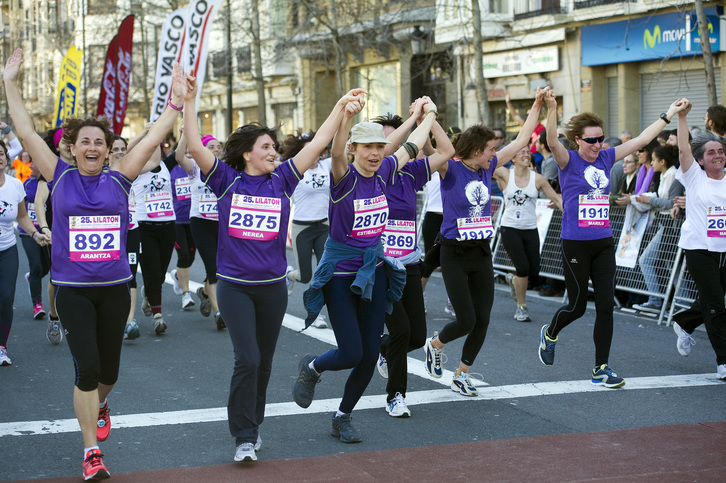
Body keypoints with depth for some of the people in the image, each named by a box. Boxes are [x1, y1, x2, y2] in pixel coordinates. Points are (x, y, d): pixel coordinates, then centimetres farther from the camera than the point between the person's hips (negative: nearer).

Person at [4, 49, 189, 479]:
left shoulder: (119, 179, 2)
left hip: (115, 288, 2)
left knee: (109, 370, 13)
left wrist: (176, 102, -8)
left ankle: (98, 404, 49)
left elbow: (153, 139, -2)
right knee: (87, 366, -12)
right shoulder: (60, 178, 0)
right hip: (73, 290, -2)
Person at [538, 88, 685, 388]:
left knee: (606, 305, 0)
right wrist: (551, 109, -43)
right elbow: (552, 142, -28)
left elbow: (641, 140, 15)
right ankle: (549, 333, 37)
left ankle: (601, 370, 8)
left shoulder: (606, 158, 7)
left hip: (604, 244, 5)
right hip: (576, 244, -5)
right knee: (578, 306, 5)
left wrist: (669, 115, 17)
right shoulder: (569, 161, -8)